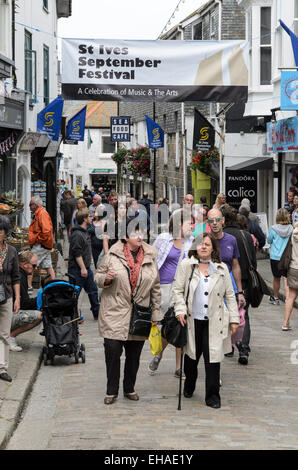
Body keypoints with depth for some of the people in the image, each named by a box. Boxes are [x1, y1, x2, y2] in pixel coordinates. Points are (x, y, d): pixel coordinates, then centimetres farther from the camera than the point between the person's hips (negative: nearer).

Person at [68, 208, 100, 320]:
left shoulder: (85, 232, 14)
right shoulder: (77, 234, -18)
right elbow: (77, 253, -22)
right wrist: (82, 268, -23)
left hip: (86, 268, 10)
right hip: (77, 269, -10)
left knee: (93, 290, 13)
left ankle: (97, 313, 21)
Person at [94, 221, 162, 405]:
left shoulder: (150, 257, 6)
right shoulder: (113, 255, -2)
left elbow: (156, 288, 11)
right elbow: (98, 275, 8)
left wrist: (156, 313, 10)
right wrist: (106, 279, -16)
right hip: (115, 313, -2)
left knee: (134, 355, 9)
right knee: (113, 352, -6)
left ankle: (129, 388, 26)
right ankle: (112, 391, 9)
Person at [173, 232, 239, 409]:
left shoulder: (222, 268, 8)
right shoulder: (186, 265, 3)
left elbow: (230, 295, 11)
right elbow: (178, 290, 4)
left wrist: (234, 318, 6)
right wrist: (180, 310, -10)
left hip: (214, 321, 0)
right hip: (192, 320, 0)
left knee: (213, 358, -5)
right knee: (192, 356, 11)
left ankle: (212, 396, 3)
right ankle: (189, 387, 34)